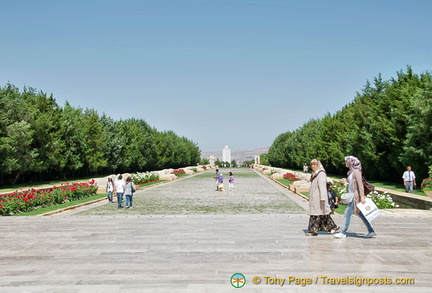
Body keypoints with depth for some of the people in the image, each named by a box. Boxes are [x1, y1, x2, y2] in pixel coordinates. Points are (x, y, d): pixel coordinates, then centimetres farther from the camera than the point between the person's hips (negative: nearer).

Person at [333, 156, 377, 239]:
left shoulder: (356, 172, -14)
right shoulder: (351, 172, 12)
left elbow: (360, 184, -19)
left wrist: (362, 196, -23)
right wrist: (346, 180, 11)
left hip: (355, 196, -9)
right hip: (352, 195, 9)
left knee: (348, 213, -8)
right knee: (359, 213, 13)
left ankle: (343, 233, -4)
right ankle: (371, 231, 20)